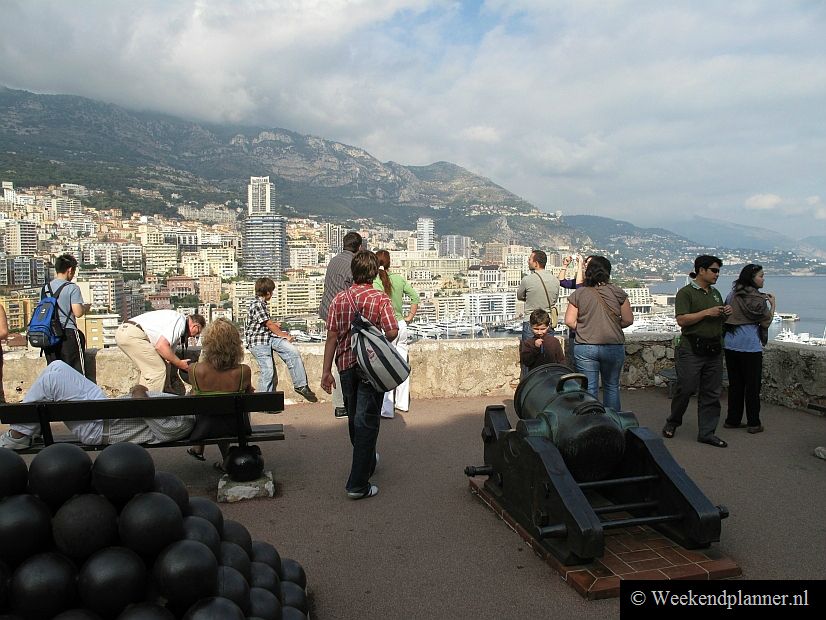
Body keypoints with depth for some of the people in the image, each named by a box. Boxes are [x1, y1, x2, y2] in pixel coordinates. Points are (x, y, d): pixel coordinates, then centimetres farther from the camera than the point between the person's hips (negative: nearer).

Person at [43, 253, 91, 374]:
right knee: (76, 372, 1)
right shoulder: (72, 287, -9)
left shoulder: (45, 288, 9)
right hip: (68, 332, -6)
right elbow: (78, 313, -15)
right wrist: (86, 307, 6)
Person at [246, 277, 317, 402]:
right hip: (258, 342, -9)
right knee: (267, 371, -11)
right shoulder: (257, 305, -18)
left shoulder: (262, 303, 13)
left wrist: (275, 324, 37)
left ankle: (300, 385, -4)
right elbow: (269, 324, -15)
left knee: (293, 351, -8)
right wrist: (285, 335, -6)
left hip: (269, 337, 9)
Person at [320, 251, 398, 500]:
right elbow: (392, 332, -19)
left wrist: (326, 371, 3)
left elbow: (331, 337, -1)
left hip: (345, 365, 4)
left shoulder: (339, 299, 0)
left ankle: (367, 462, 43)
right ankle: (358, 484, 1)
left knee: (354, 418, 21)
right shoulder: (381, 299, -10)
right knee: (367, 422, 1)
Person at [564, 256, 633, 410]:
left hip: (585, 348, 0)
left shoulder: (578, 294, -2)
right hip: (614, 347, 1)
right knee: (612, 386, 16)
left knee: (589, 389, 6)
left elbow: (569, 321, -5)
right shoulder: (618, 293, -3)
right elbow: (628, 320, -1)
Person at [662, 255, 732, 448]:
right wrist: (707, 312, -18)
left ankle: (707, 432, 13)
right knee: (685, 388, -5)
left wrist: (726, 313, 6)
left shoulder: (715, 293, 19)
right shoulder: (686, 292, -6)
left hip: (714, 350, 7)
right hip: (692, 350, -7)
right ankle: (672, 423, 18)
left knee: (712, 392, 6)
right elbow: (681, 320, -16)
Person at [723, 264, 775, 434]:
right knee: (752, 385, 3)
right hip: (749, 345, -6)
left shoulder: (732, 294, 8)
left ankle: (732, 420, 18)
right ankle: (753, 423, 9)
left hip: (730, 344, 6)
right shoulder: (757, 299, -11)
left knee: (734, 383, 13)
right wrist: (773, 305, 10)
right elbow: (766, 321, -2)